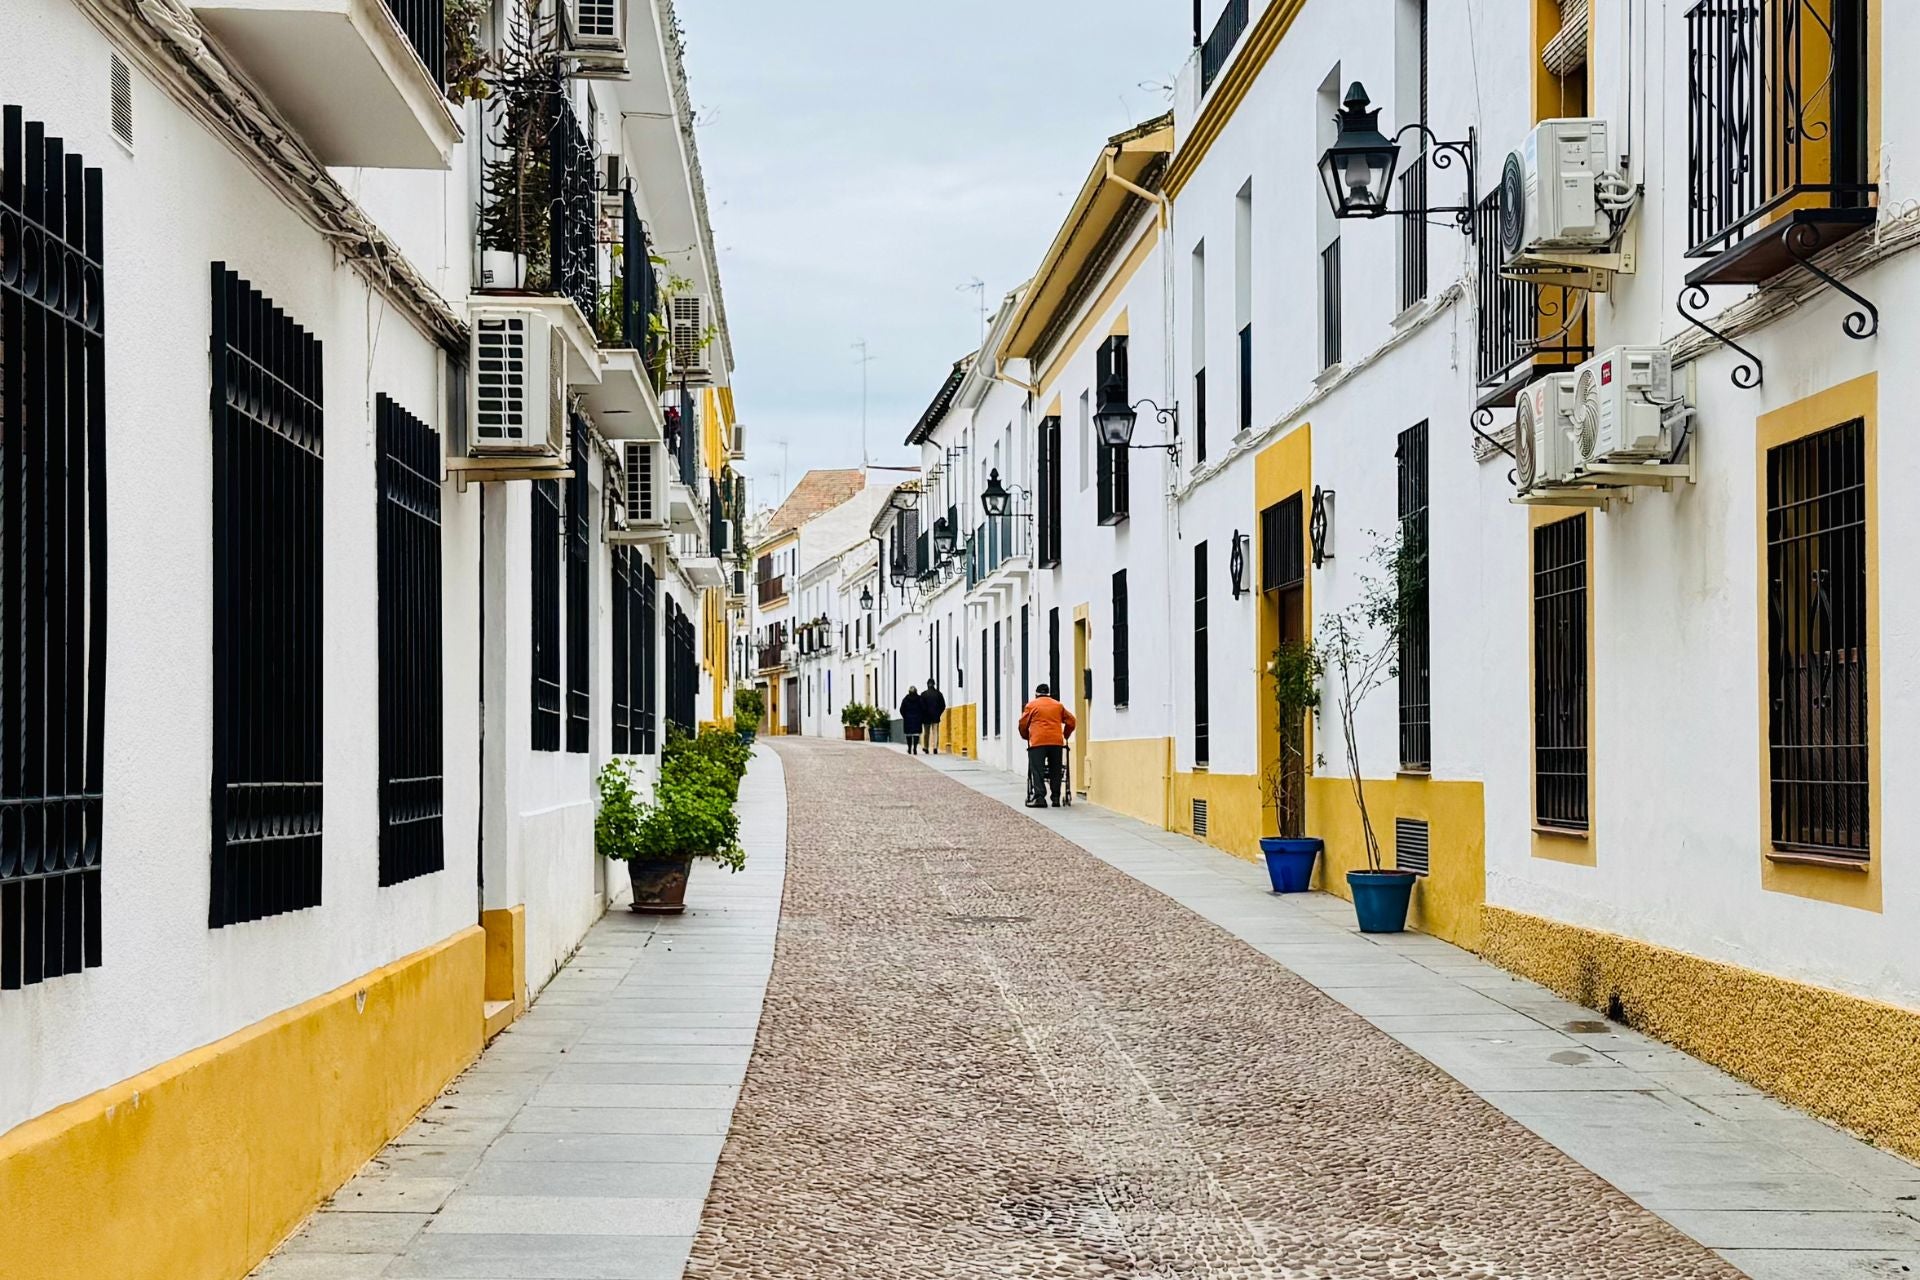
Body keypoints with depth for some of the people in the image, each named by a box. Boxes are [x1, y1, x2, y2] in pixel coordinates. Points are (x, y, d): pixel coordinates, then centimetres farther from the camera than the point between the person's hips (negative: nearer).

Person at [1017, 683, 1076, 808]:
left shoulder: (1031, 705, 9)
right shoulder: (1058, 705, 17)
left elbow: (1023, 724, 5)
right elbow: (1071, 722, 15)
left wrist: (1026, 737, 21)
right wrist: (1065, 735, 28)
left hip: (1038, 741, -3)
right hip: (1057, 742, 3)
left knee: (1037, 771, -4)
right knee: (1055, 771, 9)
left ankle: (1039, 797, -15)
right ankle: (1056, 798, 6)